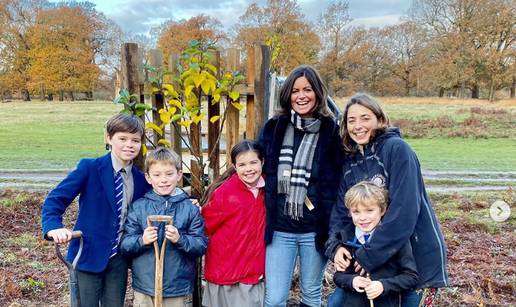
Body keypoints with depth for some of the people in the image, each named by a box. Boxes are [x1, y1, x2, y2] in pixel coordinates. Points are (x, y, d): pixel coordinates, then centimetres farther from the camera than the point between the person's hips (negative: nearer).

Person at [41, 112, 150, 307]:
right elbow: (55, 199, -11)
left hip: (119, 259, 4)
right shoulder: (89, 168, -10)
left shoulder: (141, 180, 2)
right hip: (89, 255, -3)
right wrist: (53, 227, -30)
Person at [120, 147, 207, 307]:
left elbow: (202, 245, -6)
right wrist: (142, 240, -20)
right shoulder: (138, 207, -2)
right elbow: (125, 245, -1)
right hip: (144, 286, 1)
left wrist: (180, 239, -22)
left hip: (176, 287, 0)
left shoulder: (190, 208, -5)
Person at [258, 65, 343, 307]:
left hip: (315, 230, -1)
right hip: (279, 229, 1)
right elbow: (258, 169, 8)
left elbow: (338, 184, -3)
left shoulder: (331, 132, -4)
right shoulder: (273, 128, 2)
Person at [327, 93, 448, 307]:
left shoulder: (397, 149, -16)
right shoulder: (349, 161, 4)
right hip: (373, 255, 6)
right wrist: (336, 247, -18)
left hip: (417, 255, -6)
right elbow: (340, 211, 1)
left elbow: (404, 211, -24)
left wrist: (368, 256, -24)